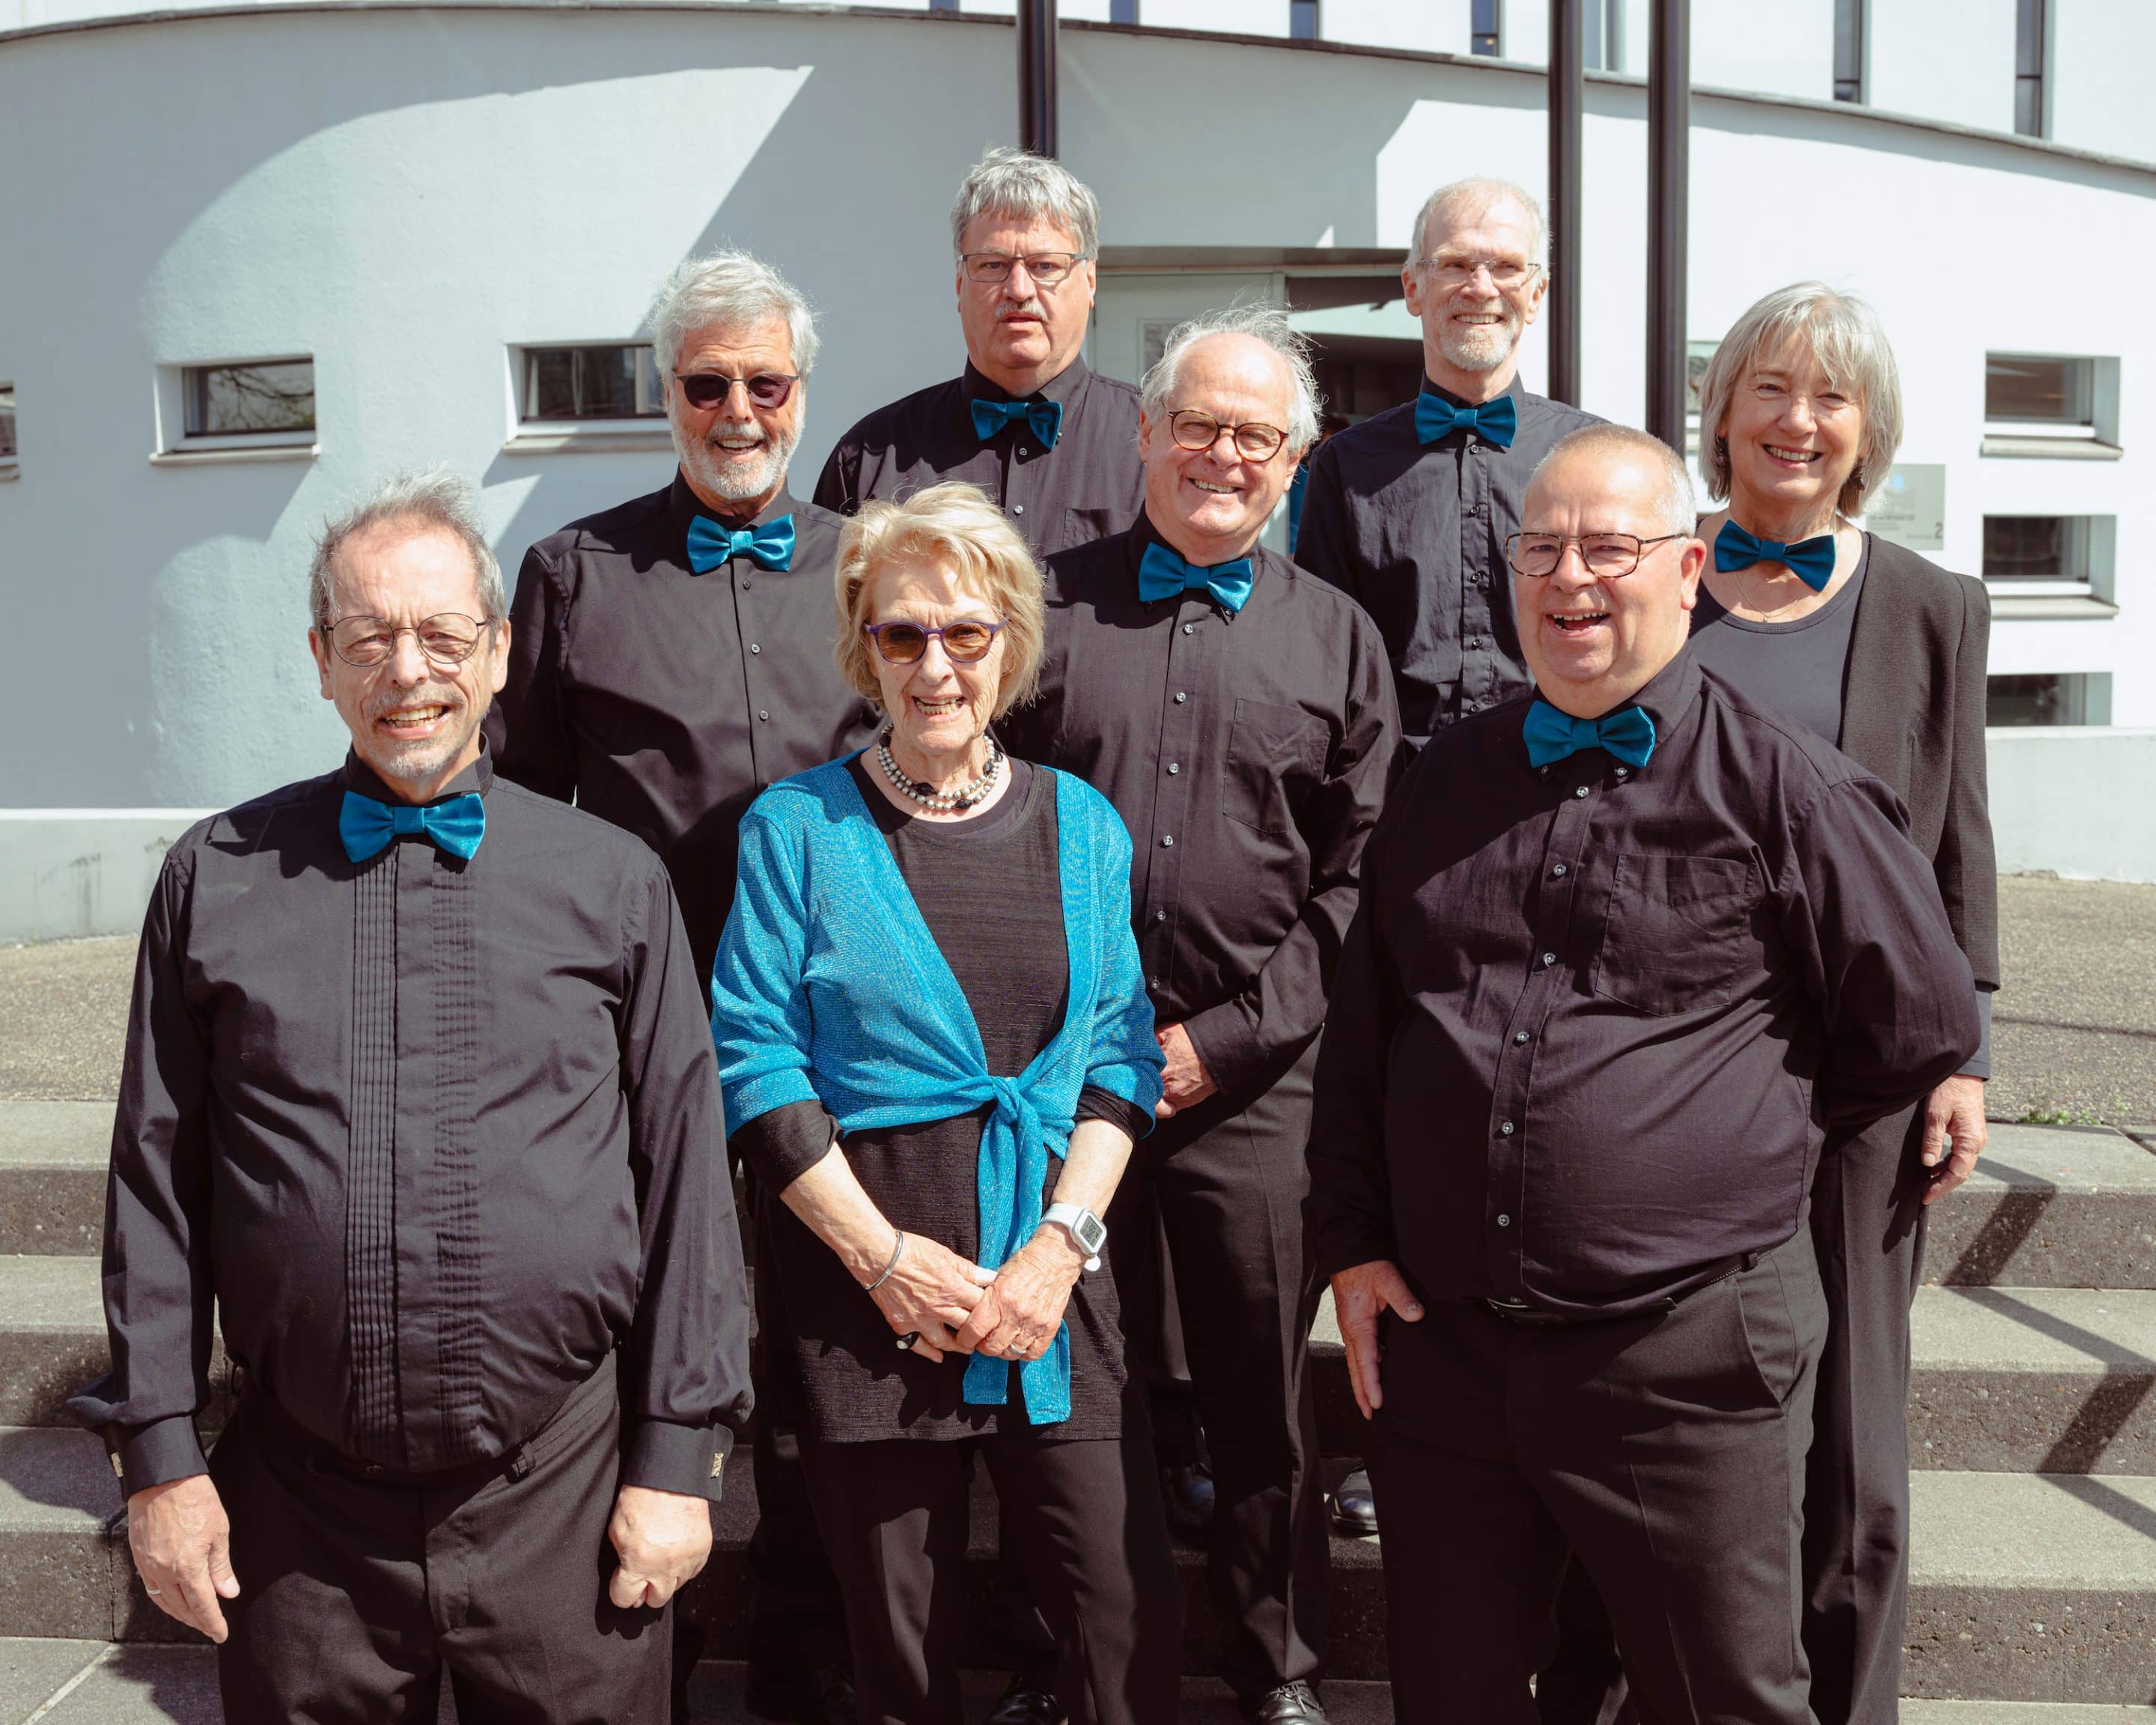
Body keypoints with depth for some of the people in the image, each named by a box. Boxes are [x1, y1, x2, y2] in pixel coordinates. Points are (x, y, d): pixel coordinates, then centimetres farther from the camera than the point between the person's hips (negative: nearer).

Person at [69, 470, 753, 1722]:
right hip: (300, 1520, 1)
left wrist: (678, 1455, -1)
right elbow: (158, 1180, 7)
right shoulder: (218, 879, 4)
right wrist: (158, 1450, 4)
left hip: (564, 1498, 0)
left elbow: (685, 1172, 1)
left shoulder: (613, 881, 1)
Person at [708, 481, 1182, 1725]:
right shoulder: (798, 827, 0)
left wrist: (1062, 1241, -5)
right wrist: (890, 1260, -9)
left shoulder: (1082, 825, 9)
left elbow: (1120, 1052, 7)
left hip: (1056, 1272, 2)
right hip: (864, 1272, -2)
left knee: (1134, 1623, 0)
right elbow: (756, 1062, -4)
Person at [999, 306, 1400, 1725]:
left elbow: (1362, 877, 3)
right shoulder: (1047, 605, 6)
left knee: (1267, 1395, 9)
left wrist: (1223, 1040, -6)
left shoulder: (1338, 636, 7)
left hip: (1252, 1081, 0)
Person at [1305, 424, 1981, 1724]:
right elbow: (1361, 1030, 13)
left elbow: (1925, 1023, 0)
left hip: (1688, 1358, -4)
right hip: (1441, 1338, 4)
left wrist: (1747, 1134, 5)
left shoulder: (1784, 784, -6)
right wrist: (1354, 1240, 7)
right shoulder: (1448, 780, 9)